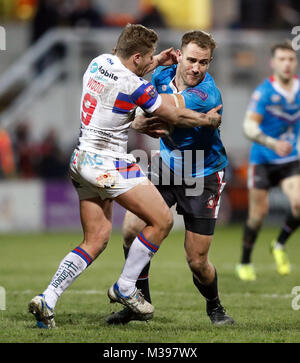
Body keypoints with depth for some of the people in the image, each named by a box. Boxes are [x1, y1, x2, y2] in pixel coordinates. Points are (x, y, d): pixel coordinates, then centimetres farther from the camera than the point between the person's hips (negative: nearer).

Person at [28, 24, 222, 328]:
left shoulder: (99, 62, 5)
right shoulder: (135, 87, -18)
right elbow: (174, 116, -4)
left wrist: (156, 63, 32)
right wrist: (207, 119, 14)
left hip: (81, 161, 9)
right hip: (109, 166, -9)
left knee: (95, 240, 10)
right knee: (161, 221, 2)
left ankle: (46, 300, 0)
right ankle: (125, 287, 9)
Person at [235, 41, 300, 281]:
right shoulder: (264, 92, -16)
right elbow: (249, 126, -24)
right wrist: (273, 143, -37)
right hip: (263, 160, -3)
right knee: (259, 212, -1)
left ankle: (280, 245, 9)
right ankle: (245, 263, 18)